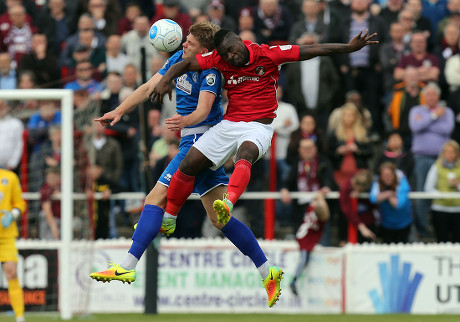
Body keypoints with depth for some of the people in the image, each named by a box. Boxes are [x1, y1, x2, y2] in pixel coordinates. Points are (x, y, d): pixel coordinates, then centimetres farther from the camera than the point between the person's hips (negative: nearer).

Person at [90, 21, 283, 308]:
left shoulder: (210, 71, -16)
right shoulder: (179, 59, 8)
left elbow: (203, 110, -27)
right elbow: (149, 88, 12)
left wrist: (186, 121, -47)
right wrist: (119, 112, 5)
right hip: (194, 142, 9)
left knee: (156, 199, -14)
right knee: (219, 219, 8)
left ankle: (127, 267, -19)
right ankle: (268, 272, 8)